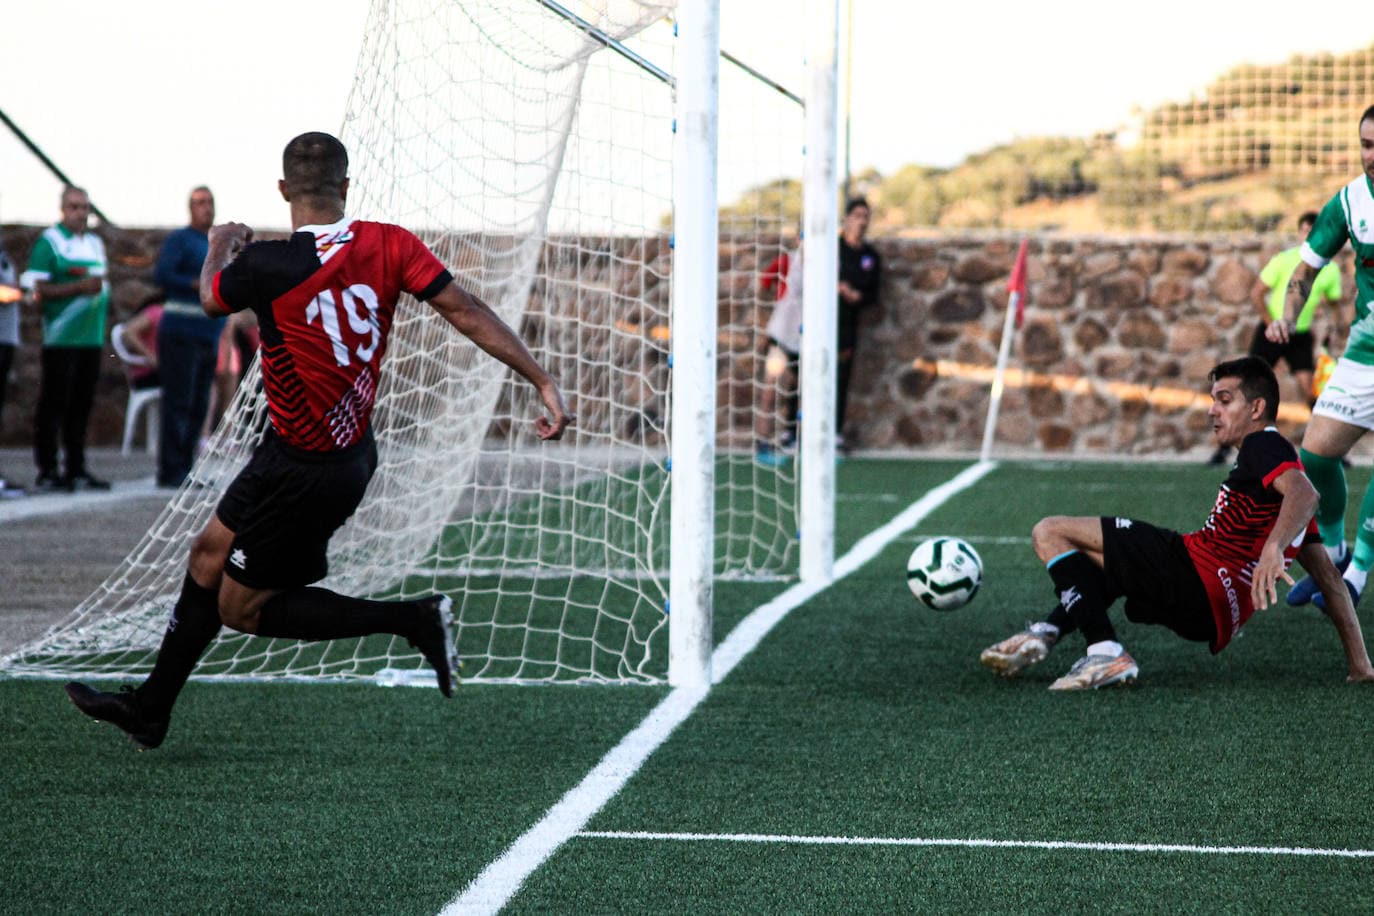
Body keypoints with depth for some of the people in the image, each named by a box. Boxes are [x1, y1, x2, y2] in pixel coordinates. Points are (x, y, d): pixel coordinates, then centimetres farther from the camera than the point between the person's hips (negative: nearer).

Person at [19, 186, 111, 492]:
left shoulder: (95, 243, 17)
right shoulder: (49, 242, -5)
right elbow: (38, 289, -12)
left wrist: (98, 283, 6)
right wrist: (80, 286, -19)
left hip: (92, 338, 7)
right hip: (61, 338, -7)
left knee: (81, 406, 10)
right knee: (53, 405, -4)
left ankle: (76, 469, 15)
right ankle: (47, 472, -2)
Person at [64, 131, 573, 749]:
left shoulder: (264, 266, -24)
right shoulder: (389, 245, -13)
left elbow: (212, 300, -1)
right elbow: (466, 311, -15)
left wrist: (220, 248, 21)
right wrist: (543, 381, -11)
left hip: (308, 475, -8)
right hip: (351, 448, 8)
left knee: (241, 608, 8)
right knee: (211, 551, 20)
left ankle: (413, 620, -2)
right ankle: (150, 708, 33)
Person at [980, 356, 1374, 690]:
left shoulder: (1263, 445, -2)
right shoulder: (1283, 469, 27)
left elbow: (1305, 493, -26)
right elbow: (1328, 575, 24)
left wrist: (1273, 547, -44)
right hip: (1213, 620, 11)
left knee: (1050, 532, -8)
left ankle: (1106, 652, -21)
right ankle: (1046, 632, 20)